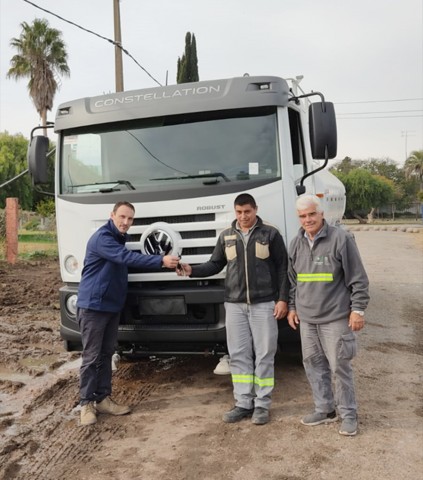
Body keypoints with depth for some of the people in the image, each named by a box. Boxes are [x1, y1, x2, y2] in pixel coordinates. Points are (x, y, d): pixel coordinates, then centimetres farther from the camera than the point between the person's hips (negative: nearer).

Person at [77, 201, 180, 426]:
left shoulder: (119, 239, 14)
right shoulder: (102, 238, -18)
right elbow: (127, 258, -30)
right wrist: (161, 260, -36)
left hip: (112, 306, 9)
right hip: (93, 306, -9)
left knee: (106, 354, 12)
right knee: (91, 356, -2)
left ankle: (103, 399, 21)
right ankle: (86, 403, 8)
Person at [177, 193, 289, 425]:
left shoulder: (270, 234, -1)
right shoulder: (226, 236, 9)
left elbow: (282, 268, -1)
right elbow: (215, 265, 10)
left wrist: (282, 299, -7)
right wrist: (192, 270, -7)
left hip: (264, 304, -3)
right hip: (234, 304, 3)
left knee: (264, 355, 3)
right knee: (238, 355, 7)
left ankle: (262, 404, 15)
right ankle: (243, 403, 18)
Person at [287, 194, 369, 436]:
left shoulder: (341, 238, -10)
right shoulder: (297, 243, 8)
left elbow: (358, 278, -8)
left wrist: (358, 309, -11)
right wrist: (293, 307, 16)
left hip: (335, 317, -6)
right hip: (307, 318, 6)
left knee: (340, 366, 1)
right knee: (313, 363, 13)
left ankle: (349, 414, 17)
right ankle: (325, 409, 28)